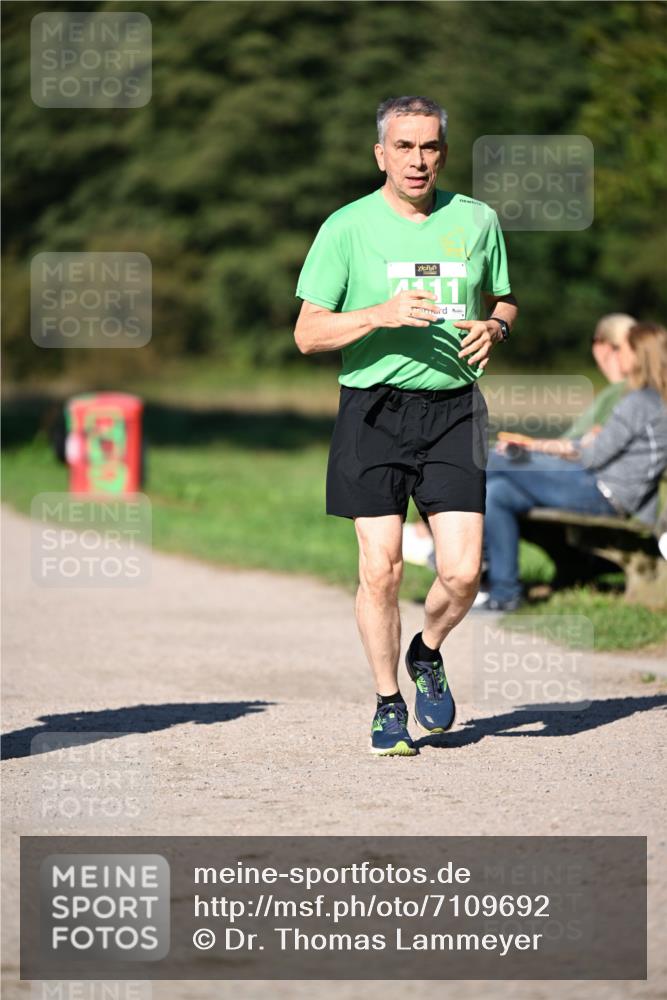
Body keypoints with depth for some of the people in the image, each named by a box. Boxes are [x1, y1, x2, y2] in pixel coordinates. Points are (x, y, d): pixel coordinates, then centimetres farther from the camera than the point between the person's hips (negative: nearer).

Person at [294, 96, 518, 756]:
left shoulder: (476, 220, 9)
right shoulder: (347, 227, -1)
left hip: (453, 410, 2)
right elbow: (308, 333, -2)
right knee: (381, 569, -4)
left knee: (462, 571, -7)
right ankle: (388, 705, 15)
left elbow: (503, 301, 23)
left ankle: (427, 656, 25)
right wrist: (383, 314, -17)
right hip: (374, 410, -2)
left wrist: (493, 328, -1)